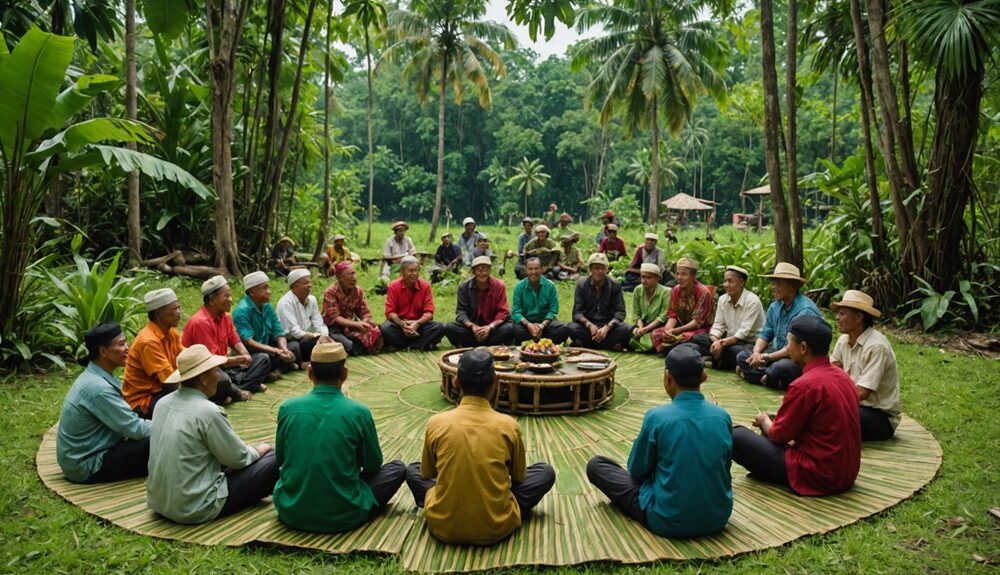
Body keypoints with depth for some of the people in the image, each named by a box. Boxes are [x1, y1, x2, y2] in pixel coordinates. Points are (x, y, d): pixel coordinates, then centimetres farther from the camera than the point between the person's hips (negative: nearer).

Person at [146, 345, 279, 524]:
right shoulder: (208, 412, -22)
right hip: (196, 509, -8)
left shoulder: (164, 403, 1)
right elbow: (239, 458, -12)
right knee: (273, 460, -2)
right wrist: (258, 451, 10)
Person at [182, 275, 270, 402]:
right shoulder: (200, 322, -22)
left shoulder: (225, 316, 4)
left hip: (222, 365, 9)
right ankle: (237, 393, -6)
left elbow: (235, 341, 13)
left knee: (263, 359, 6)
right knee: (222, 380, -41)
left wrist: (245, 355, -9)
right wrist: (241, 359, -15)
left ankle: (236, 388, -16)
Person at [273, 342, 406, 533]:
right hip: (342, 517, -3)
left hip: (290, 512, 3)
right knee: (398, 468, 16)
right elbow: (373, 465, 1)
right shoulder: (359, 412, -14)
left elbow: (280, 460, 8)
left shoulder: (288, 408, -7)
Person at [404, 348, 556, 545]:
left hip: (443, 527, 2)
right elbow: (519, 477, 8)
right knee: (545, 472, 17)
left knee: (413, 470, 26)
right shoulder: (508, 425, -9)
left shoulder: (436, 423, -7)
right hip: (496, 528, -1)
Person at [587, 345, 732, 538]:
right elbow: (724, 467, 10)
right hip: (718, 518, 6)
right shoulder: (723, 416, -5)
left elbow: (637, 471, -3)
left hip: (669, 522, -6)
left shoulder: (657, 417, -17)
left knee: (596, 465, 8)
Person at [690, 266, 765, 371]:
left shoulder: (753, 301, -14)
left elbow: (744, 332, -21)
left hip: (750, 342, -6)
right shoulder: (723, 299, 5)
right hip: (729, 340, 6)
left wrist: (722, 343, -31)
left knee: (736, 351, -39)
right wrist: (716, 342, -22)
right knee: (697, 338, -11)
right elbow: (718, 326, 0)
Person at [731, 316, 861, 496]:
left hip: (818, 478, -9)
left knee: (737, 435, -6)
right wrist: (773, 421, 15)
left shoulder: (804, 385, -21)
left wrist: (764, 421, 9)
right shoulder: (842, 375, 5)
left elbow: (779, 435, -11)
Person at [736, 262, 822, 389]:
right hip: (778, 353, 8)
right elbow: (765, 334, 10)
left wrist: (766, 357, -20)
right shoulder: (775, 307, 7)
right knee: (742, 356, -4)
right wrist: (757, 353, -12)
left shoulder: (806, 310, -20)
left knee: (778, 369, -38)